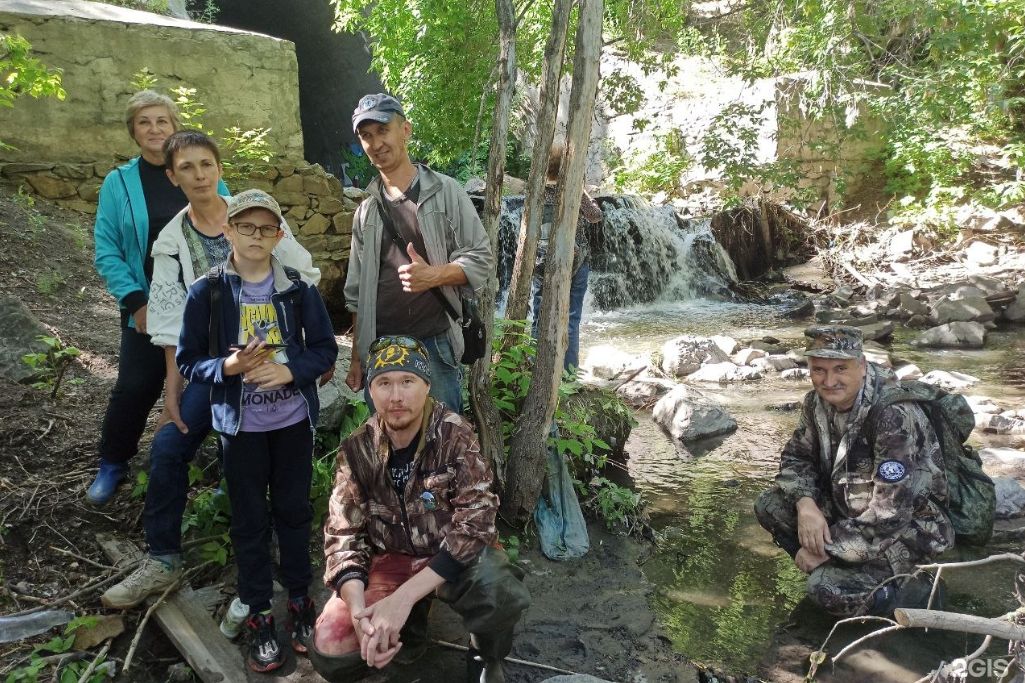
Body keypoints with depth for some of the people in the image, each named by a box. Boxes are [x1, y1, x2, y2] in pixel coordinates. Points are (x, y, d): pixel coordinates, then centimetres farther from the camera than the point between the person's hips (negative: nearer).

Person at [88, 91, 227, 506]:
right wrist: (135, 300, -11)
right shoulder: (118, 183, 0)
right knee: (134, 388, 6)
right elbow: (106, 251, -1)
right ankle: (112, 465, 28)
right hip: (148, 307, 0)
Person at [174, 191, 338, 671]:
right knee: (250, 520, 10)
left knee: (294, 510, 14)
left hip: (293, 421, 1)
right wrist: (229, 366, -22)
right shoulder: (205, 293, -8)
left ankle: (300, 600, 32)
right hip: (241, 426, -1)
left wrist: (291, 369, -19)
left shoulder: (299, 289, -5)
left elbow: (326, 350, -1)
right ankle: (258, 613, 26)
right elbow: (188, 361, -3)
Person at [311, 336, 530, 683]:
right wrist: (358, 608, -27)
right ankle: (408, 626, 15)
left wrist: (402, 598, -32)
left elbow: (473, 524, -25)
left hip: (456, 556, -2)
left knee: (499, 591, -36)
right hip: (390, 559, 3)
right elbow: (343, 534, -8)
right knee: (330, 653, -17)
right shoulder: (357, 451, -8)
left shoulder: (456, 436, -18)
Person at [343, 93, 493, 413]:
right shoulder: (366, 212, 11)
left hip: (434, 345, -3)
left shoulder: (445, 191, 0)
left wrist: (434, 275, -20)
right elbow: (357, 295, 14)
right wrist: (356, 358, 10)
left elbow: (481, 259, -3)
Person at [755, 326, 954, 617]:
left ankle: (904, 591, 1)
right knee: (769, 506, -9)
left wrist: (825, 549, -22)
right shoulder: (818, 401, -7)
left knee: (827, 588, -26)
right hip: (850, 510, 7)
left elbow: (889, 514, -30)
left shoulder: (894, 415, -29)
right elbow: (795, 457, 4)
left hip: (907, 527, -7)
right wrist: (805, 503, -17)